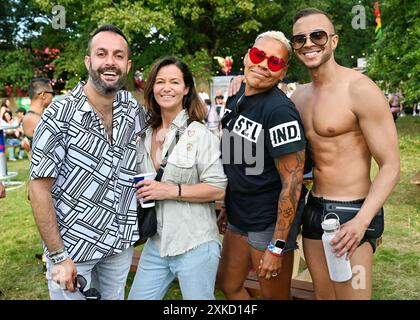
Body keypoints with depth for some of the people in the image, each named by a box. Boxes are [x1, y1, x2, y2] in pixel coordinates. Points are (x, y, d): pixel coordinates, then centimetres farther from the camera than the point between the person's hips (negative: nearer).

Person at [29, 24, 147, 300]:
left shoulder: (135, 109, -3)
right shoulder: (60, 115, -16)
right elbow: (40, 188, -14)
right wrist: (58, 256, -15)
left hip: (121, 242, 4)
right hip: (71, 244, -4)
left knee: (115, 296, 21)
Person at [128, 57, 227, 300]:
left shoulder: (199, 134, -10)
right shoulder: (145, 136, 8)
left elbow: (218, 189, -14)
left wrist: (171, 191, -20)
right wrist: (138, 193, 4)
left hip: (195, 245, -5)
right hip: (156, 244, 6)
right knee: (138, 297, 14)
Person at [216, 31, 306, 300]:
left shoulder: (280, 111, -21)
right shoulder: (236, 100, 3)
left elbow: (292, 182, -22)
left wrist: (277, 246, -21)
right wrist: (227, 207, 17)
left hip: (270, 224, -7)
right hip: (238, 218, 8)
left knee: (275, 295, 12)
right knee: (228, 286, 21)